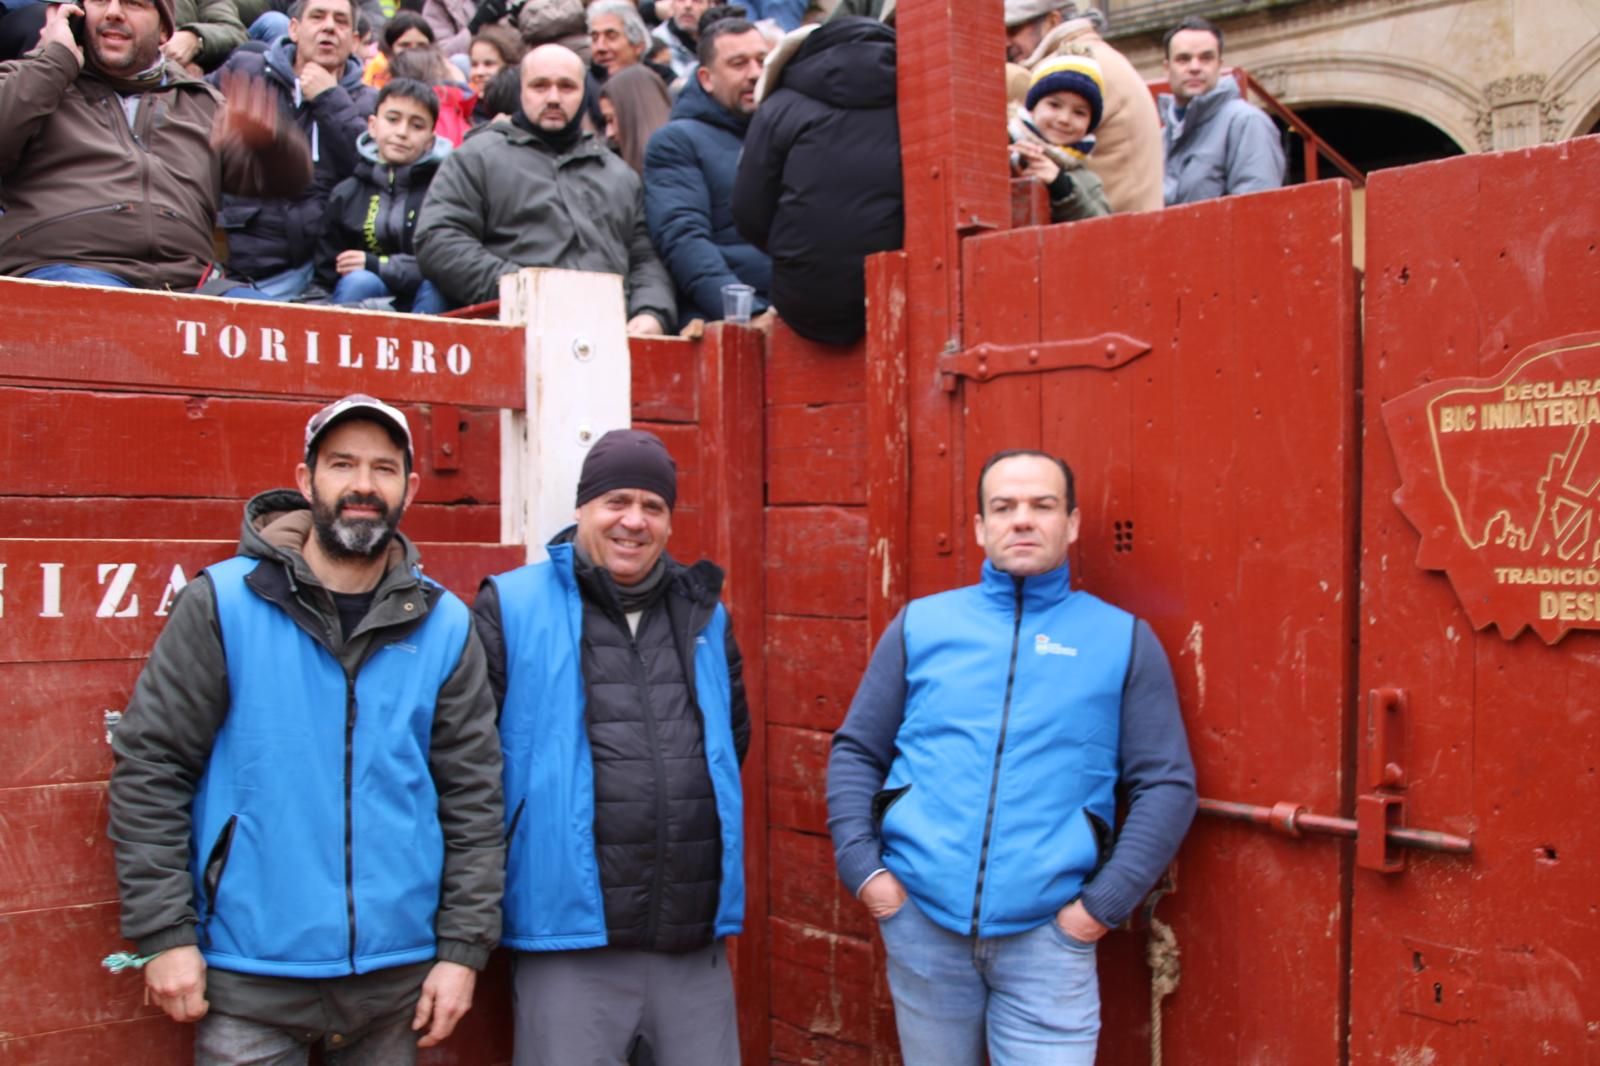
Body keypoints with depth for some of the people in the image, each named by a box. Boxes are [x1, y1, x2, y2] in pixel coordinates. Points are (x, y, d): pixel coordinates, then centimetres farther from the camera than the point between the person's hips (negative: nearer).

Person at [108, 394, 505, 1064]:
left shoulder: (444, 627, 1)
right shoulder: (223, 604, -5)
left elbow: (473, 799, 2)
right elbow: (150, 767, -5)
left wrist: (463, 948, -1)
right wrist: (165, 932, -8)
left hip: (398, 977, 3)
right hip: (248, 974, -2)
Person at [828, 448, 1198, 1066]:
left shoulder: (1123, 639, 2)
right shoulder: (921, 625, 6)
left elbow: (1166, 786, 1)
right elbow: (855, 752, 9)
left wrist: (1104, 902, -7)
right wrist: (862, 868, -2)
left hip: (1048, 933, -2)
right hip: (920, 921, 2)